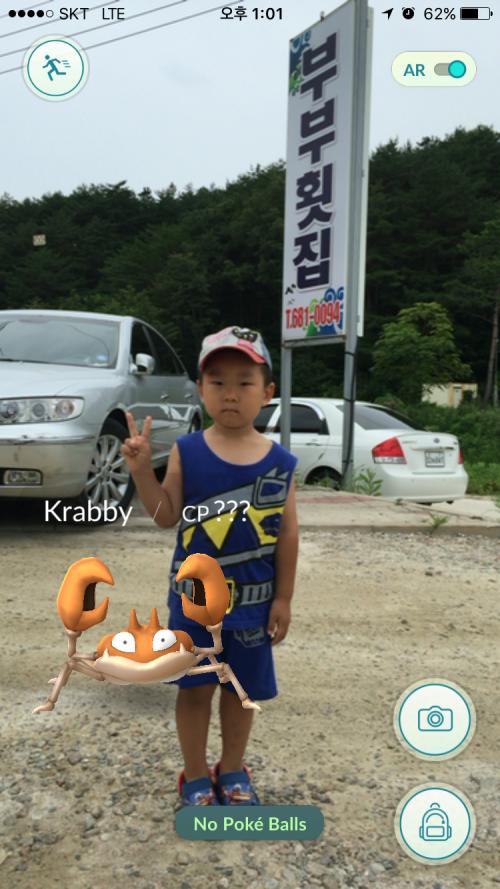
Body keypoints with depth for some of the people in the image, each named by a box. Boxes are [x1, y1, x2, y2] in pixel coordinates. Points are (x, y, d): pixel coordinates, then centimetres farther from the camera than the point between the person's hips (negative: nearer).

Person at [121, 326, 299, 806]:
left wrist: (283, 598, -1)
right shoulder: (187, 452, -8)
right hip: (194, 595, 0)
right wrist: (141, 469, -16)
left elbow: (288, 534, -2)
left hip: (253, 600, 1)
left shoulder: (280, 462, -7)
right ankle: (195, 776, 34)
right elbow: (167, 516, -3)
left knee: (241, 689, 16)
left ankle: (232, 770, 40)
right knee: (195, 688, 12)